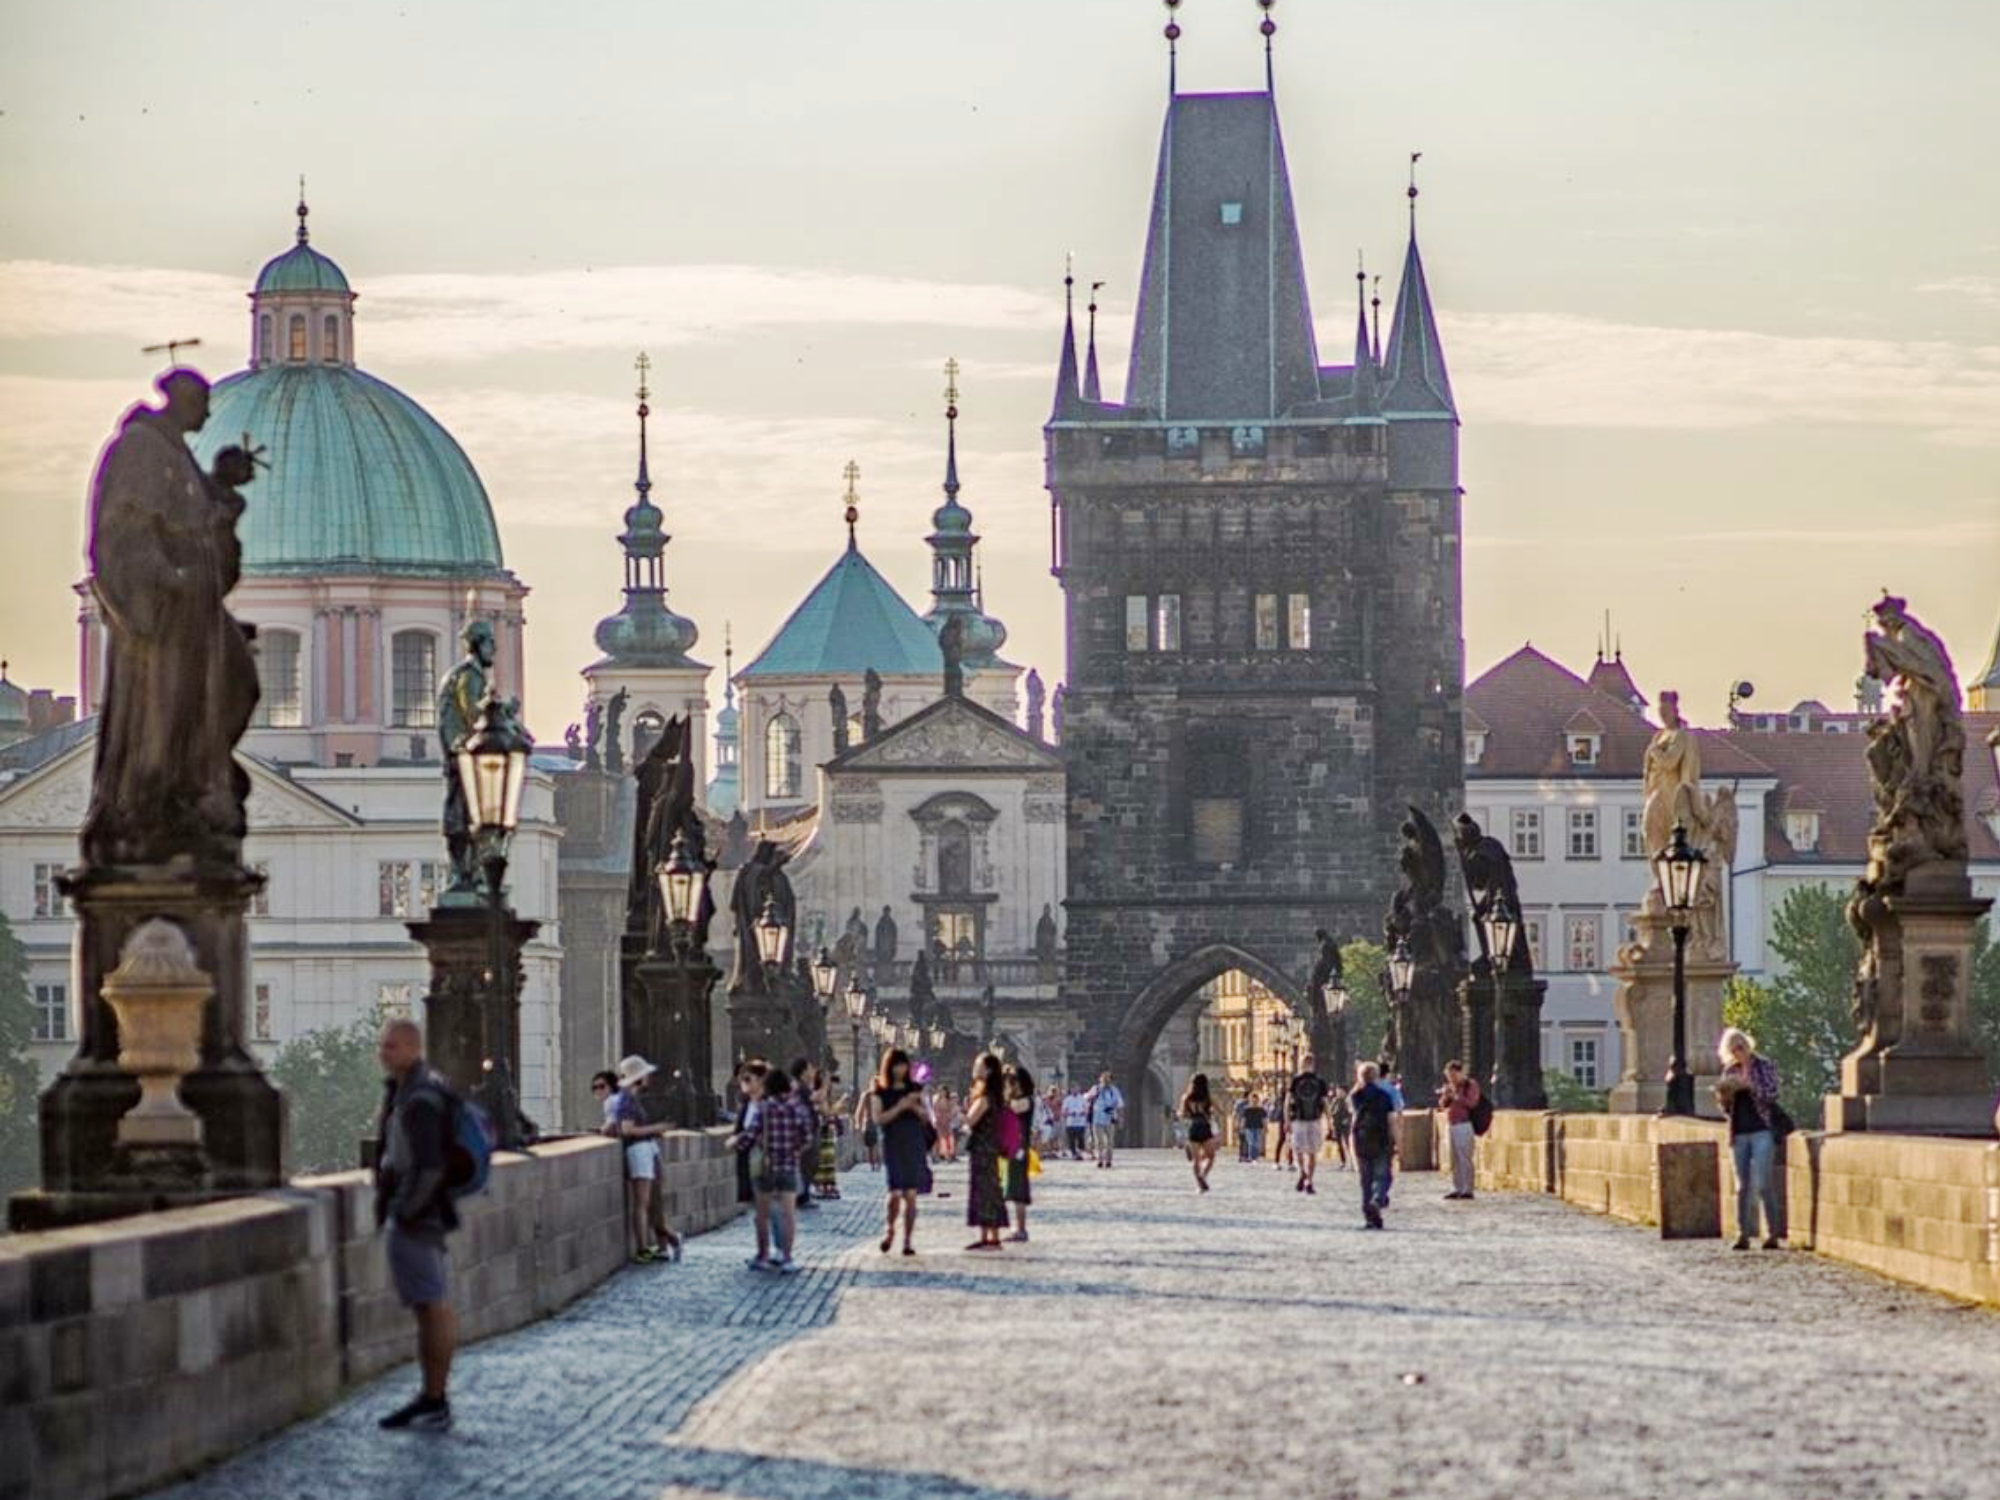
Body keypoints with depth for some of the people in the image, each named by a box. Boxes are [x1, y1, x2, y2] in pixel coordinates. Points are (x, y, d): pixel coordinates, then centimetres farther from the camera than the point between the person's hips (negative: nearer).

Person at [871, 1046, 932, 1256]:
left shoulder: (914, 1089, 10)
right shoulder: (880, 1092, 2)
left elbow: (926, 1118, 12)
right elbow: (877, 1119, -7)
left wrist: (915, 1107, -8)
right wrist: (899, 1107, -17)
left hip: (915, 1144, 2)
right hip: (892, 1144, -2)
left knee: (911, 1195, -2)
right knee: (896, 1193, -13)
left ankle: (908, 1241, 3)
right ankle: (889, 1229, 15)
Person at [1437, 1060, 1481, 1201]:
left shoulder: (1471, 1085, -2)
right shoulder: (1448, 1085, 17)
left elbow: (1471, 1103, -14)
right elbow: (1442, 1105, 17)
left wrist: (1456, 1095, -15)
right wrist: (1445, 1096, -3)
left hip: (1464, 1125, -7)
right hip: (1450, 1125, 7)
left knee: (1464, 1158, -10)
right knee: (1454, 1159, 6)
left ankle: (1467, 1189, -9)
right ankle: (1457, 1188, 10)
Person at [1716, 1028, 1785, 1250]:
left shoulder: (1763, 1066, 1)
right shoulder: (1729, 1071, 13)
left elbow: (1772, 1094, -8)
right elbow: (1725, 1107, 17)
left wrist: (1749, 1085, -18)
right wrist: (1723, 1097, -5)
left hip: (1762, 1131, -5)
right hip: (1739, 1132, 5)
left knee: (1763, 1185, -10)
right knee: (1742, 1186, 4)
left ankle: (1773, 1234, -7)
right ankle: (1743, 1235, 6)